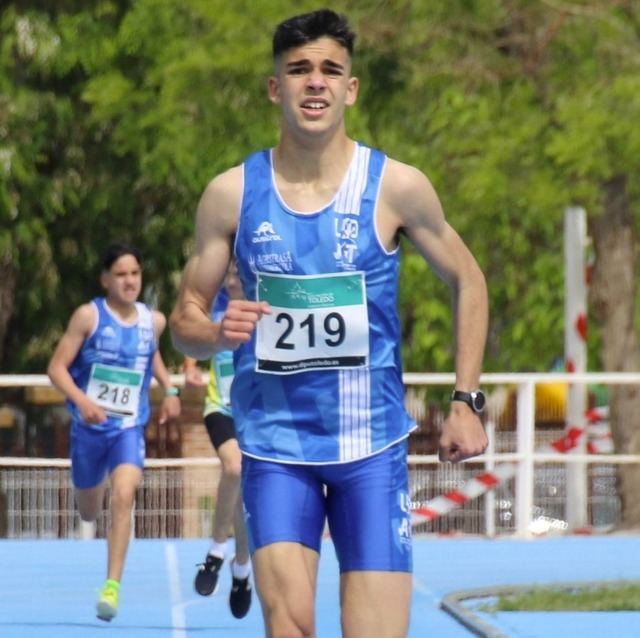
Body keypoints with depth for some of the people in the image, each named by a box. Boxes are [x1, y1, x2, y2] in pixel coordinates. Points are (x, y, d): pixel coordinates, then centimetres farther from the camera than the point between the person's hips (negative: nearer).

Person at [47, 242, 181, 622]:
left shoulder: (154, 321, 0)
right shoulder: (89, 316, -11)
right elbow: (57, 367, -11)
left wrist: (170, 390, 7)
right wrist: (81, 401, -27)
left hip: (130, 428, 0)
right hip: (89, 428, 0)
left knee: (123, 496, -23)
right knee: (89, 512, 17)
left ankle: (113, 586, -23)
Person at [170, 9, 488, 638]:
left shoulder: (396, 186, -3)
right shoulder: (231, 194, -1)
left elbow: (467, 282, 11)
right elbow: (184, 321, 6)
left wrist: (465, 402, 4)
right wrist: (219, 333, -18)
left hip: (372, 442, 0)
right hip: (274, 443, 0)